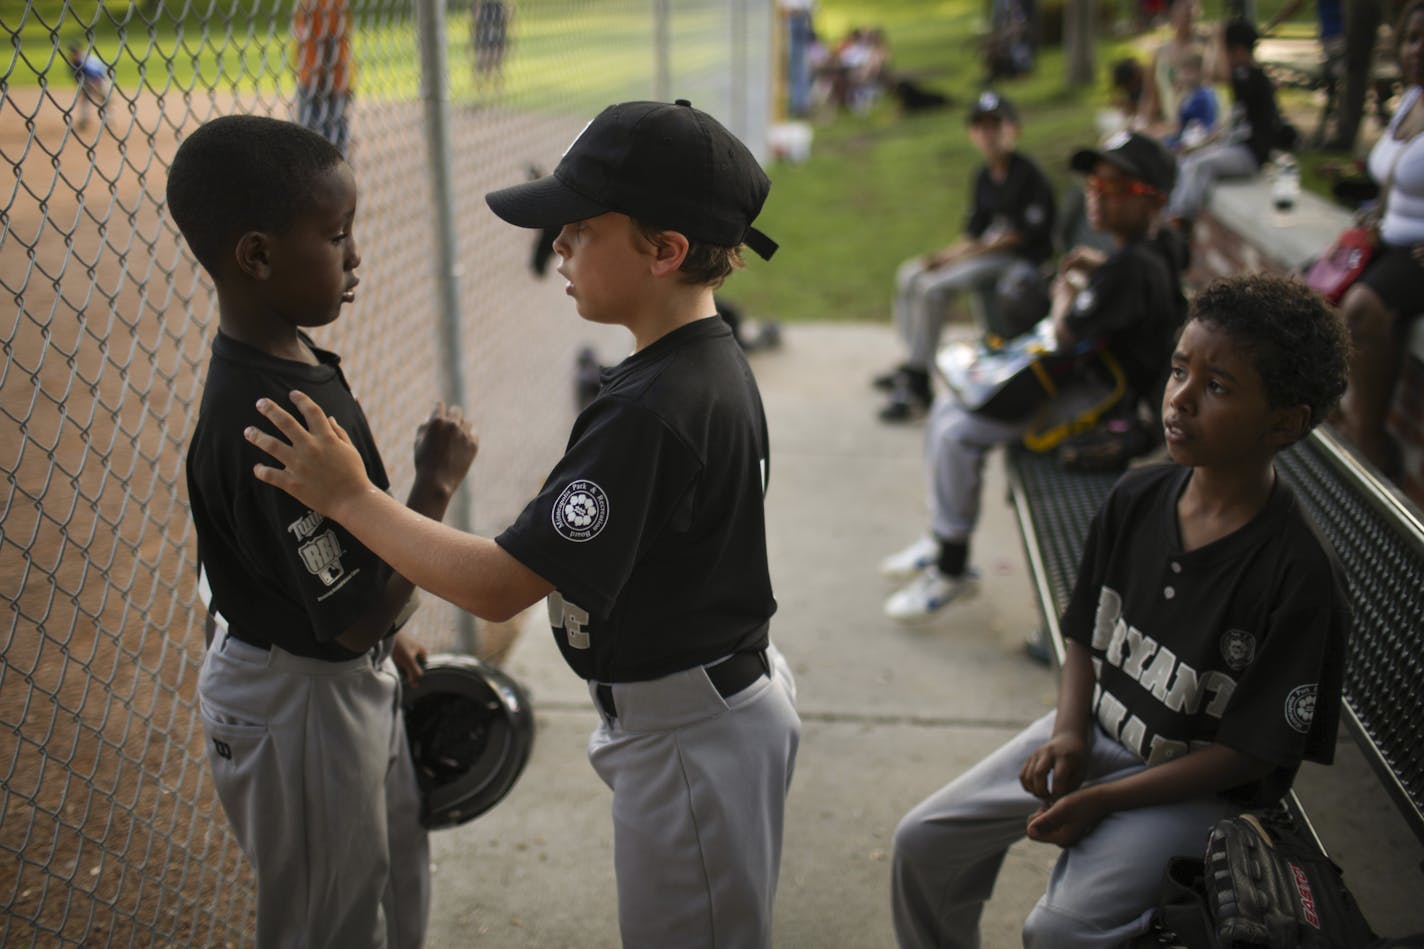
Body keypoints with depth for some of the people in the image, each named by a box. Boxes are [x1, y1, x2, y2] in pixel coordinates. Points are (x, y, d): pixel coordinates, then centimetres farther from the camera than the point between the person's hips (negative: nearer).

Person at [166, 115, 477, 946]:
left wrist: (390, 638, 18)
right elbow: (357, 620, -29)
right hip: (301, 704, -9)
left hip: (352, 678, 9)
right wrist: (437, 484, -24)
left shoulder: (294, 362, -3)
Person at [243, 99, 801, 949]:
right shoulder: (717, 363, 1)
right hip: (737, 690, 9)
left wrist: (352, 498, -21)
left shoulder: (648, 411, -30)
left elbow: (499, 587, -30)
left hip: (687, 738, -9)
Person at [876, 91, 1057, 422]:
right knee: (910, 274, 5)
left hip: (1021, 260, -9)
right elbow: (974, 232, 12)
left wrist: (970, 252, -16)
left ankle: (918, 387, -21)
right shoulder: (984, 177, 12)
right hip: (988, 252, 9)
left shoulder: (1029, 175, -14)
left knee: (934, 287, -26)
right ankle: (913, 363, 10)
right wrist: (941, 255, -4)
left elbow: (1021, 235, -16)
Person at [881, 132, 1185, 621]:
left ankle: (952, 569, -6)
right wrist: (1095, 267, 13)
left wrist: (1066, 290, -4)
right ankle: (943, 539, 20)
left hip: (1105, 397, -11)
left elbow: (1068, 332, -25)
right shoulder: (1157, 245, 7)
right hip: (1089, 374, 11)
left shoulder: (1133, 267, -25)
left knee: (958, 433, -21)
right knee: (948, 406, 9)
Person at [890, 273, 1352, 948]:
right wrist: (1069, 734, -10)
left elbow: (1251, 752, -18)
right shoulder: (1136, 499, -5)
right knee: (922, 842, -1)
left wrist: (1102, 800, -19)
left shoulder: (1300, 576, -23)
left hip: (1199, 784, -5)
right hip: (1097, 729, 6)